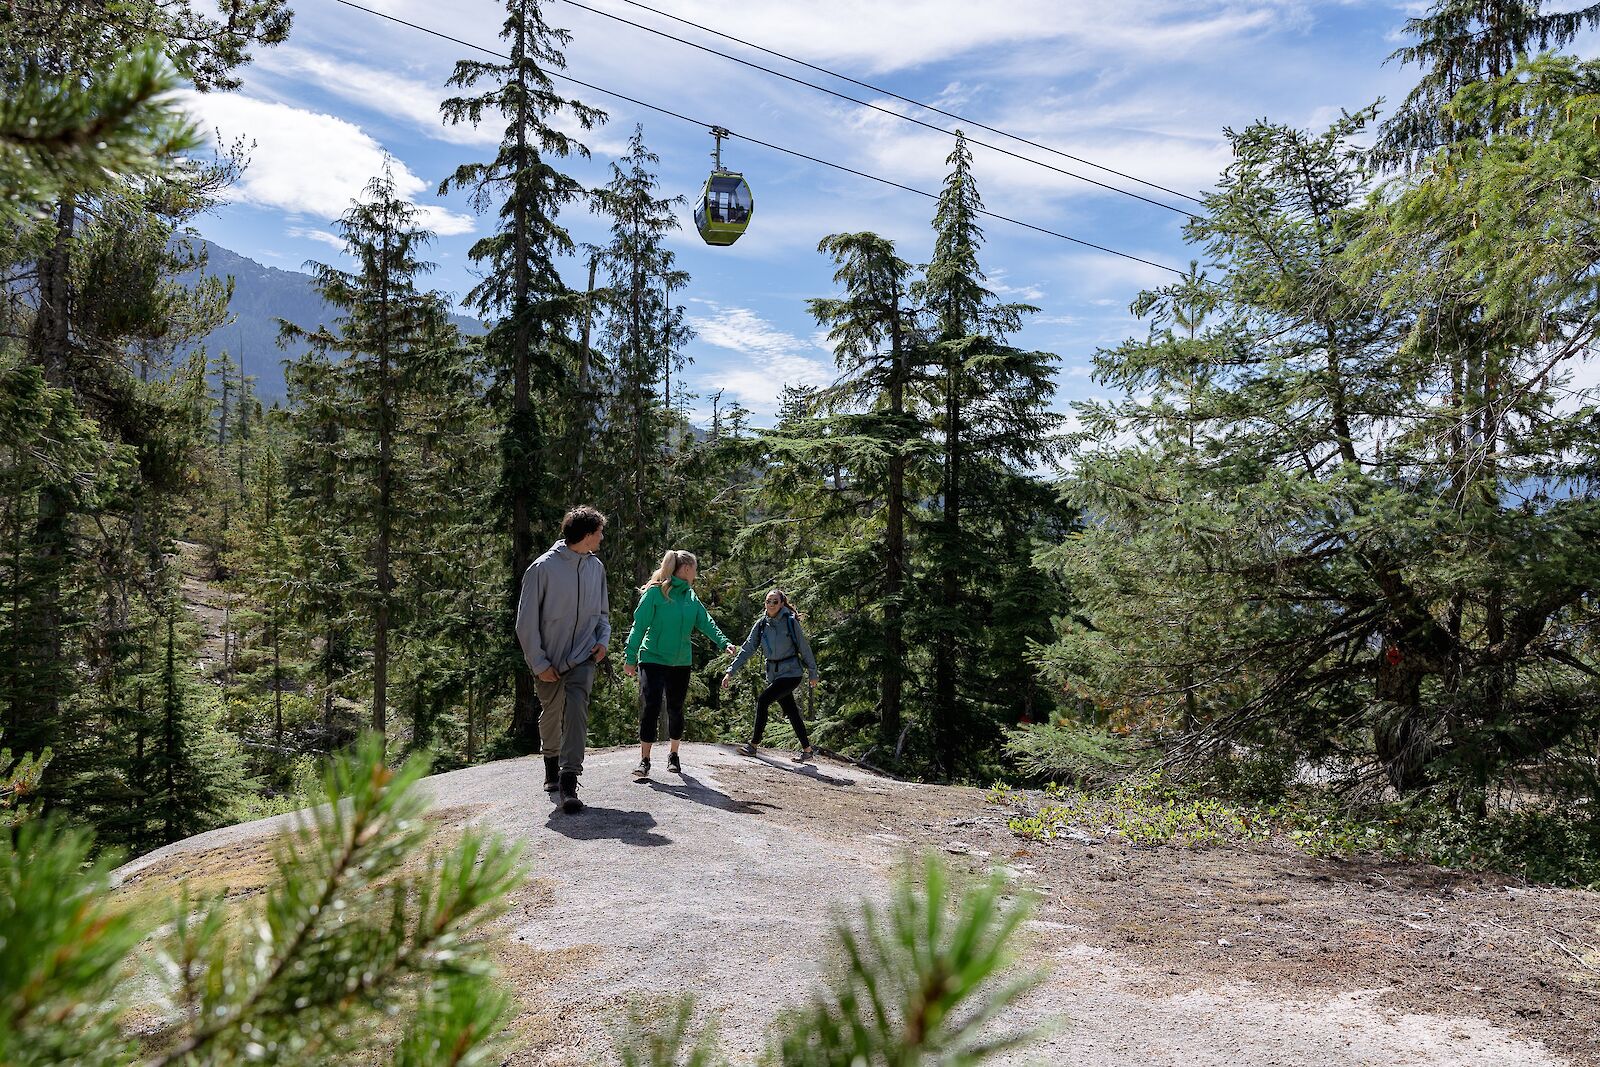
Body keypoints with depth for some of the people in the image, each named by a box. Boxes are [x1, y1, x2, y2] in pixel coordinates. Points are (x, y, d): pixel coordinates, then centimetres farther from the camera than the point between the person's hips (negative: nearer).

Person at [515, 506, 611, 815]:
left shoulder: (596, 567, 5)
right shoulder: (543, 568, -11)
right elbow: (526, 621, -8)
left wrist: (603, 639, -1)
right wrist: (539, 663, -10)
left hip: (582, 658, 2)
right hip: (550, 662, -2)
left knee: (576, 709, -18)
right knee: (550, 715, 14)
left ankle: (569, 783, -19)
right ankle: (552, 766, 42)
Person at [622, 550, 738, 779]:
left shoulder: (690, 596, 7)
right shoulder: (655, 592, -10)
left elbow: (706, 622, 0)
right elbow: (639, 625, -9)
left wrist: (724, 643, -15)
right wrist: (631, 657, -11)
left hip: (681, 662, 5)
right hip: (653, 658, -5)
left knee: (676, 709, 12)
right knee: (651, 706, -11)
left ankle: (673, 756, 27)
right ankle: (644, 760, -3)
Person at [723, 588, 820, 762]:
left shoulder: (790, 622, -10)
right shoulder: (761, 624, 2)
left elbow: (804, 649, -3)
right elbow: (747, 649, 1)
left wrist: (813, 673, 3)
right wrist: (731, 671, -6)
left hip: (792, 673, -5)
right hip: (774, 674, 5)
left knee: (762, 700, -17)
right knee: (791, 712, 9)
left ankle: (754, 744, -8)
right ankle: (807, 750, 22)